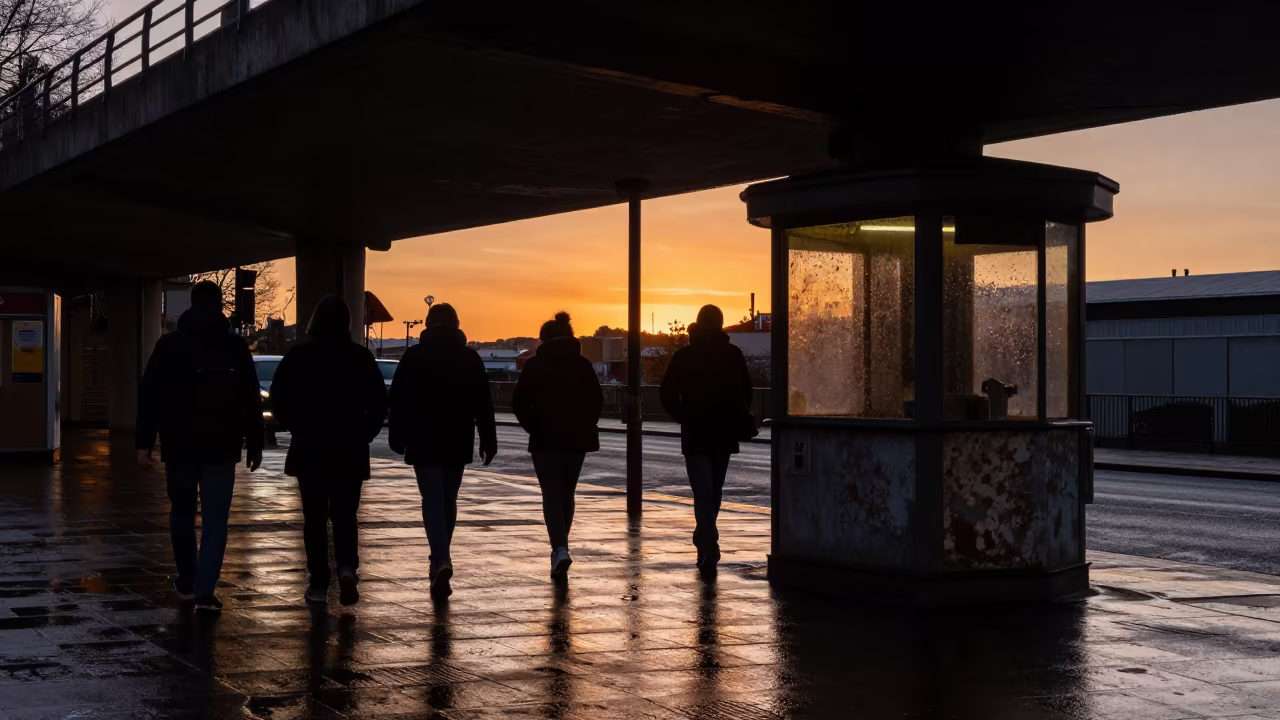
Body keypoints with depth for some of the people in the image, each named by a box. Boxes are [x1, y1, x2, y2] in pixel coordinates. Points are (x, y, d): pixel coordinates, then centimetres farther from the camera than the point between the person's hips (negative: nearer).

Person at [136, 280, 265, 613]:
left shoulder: (169, 345, 0)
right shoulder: (236, 347, 2)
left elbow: (150, 396, -5)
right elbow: (252, 400, 3)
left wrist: (145, 442, -4)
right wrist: (255, 443, 9)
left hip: (180, 445, 1)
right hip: (221, 447, -1)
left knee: (182, 513, 17)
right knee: (215, 520, -1)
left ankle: (187, 582, 26)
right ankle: (205, 591, -10)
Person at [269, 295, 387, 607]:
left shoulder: (298, 356, -5)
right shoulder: (361, 357, -3)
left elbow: (278, 401, -5)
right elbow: (379, 404, -4)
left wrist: (298, 429, 9)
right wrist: (363, 435, 8)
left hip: (309, 449, 0)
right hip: (350, 450, 1)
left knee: (315, 516, 8)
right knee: (344, 514, 10)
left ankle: (319, 584, 8)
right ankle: (347, 567, -14)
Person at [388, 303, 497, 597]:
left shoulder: (414, 357, -2)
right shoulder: (470, 358, 4)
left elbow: (399, 401, -2)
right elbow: (483, 404, 2)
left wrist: (397, 438, 4)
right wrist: (488, 440, 5)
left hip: (424, 441, -2)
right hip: (458, 440, 3)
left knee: (433, 501, -5)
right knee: (449, 500, 15)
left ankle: (441, 562, -23)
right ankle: (441, 560, 24)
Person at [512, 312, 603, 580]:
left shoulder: (535, 365, -3)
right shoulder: (583, 365, 5)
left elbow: (519, 402, -8)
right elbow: (597, 400, 2)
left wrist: (533, 427, 3)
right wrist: (583, 426, 9)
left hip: (546, 440, -3)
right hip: (577, 439, 3)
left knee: (552, 496, -2)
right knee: (567, 494, 17)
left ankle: (560, 550, -20)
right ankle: (560, 548, 27)